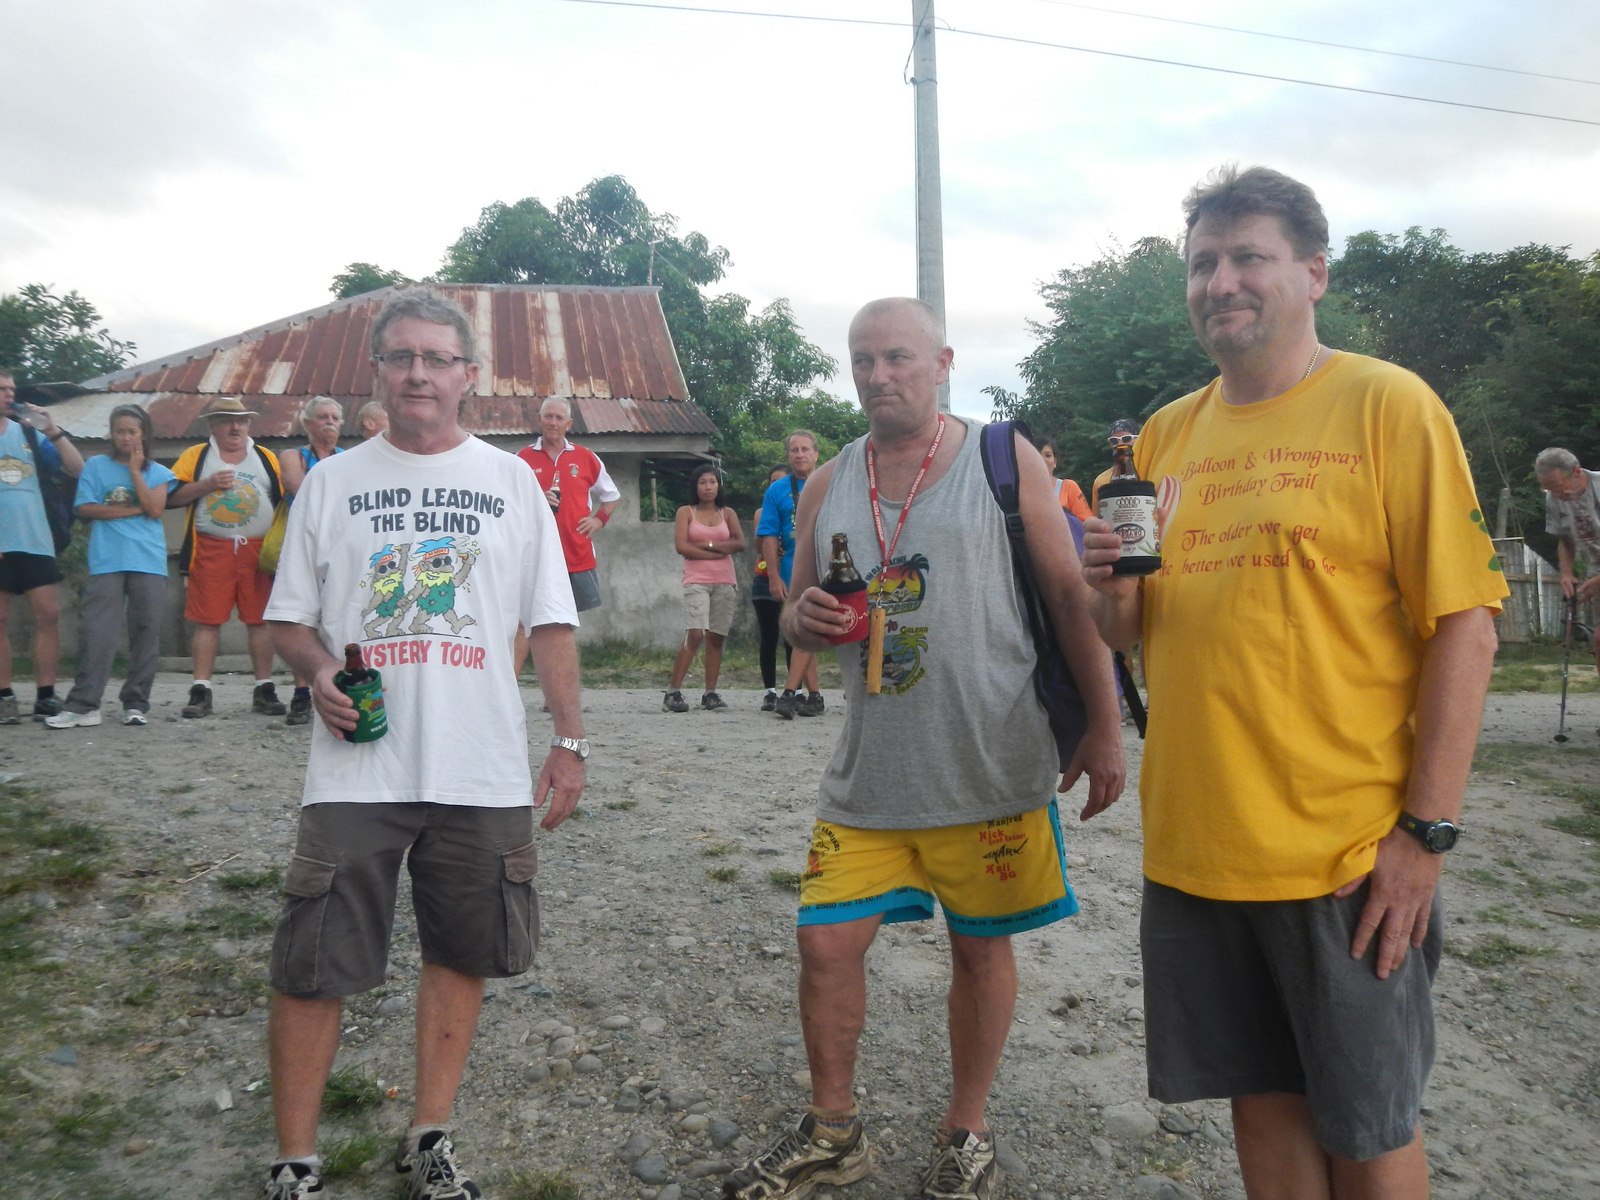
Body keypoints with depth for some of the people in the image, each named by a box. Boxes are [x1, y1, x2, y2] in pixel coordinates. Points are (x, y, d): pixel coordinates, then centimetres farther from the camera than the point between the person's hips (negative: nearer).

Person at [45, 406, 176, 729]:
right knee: (96, 632, -8)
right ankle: (82, 705, -7)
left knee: (146, 632, 1)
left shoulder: (157, 472, 12)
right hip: (106, 561, -1)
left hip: (148, 562, 1)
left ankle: (136, 703, 8)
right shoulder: (96, 466, 10)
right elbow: (86, 508, 0)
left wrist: (135, 470, -2)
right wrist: (133, 510, -4)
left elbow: (155, 509, -4)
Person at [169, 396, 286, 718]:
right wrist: (207, 484, -11)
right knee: (207, 620, -2)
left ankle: (264, 691, 7)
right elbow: (169, 497, 2)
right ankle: (200, 692, 2)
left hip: (258, 551, 1)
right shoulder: (196, 456, 10)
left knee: (260, 619, 1)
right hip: (211, 550, -1)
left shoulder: (266, 458, 14)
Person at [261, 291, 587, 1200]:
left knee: (463, 955, 10)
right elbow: (289, 619, 11)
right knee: (312, 967, 1)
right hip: (356, 773, 0)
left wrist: (570, 741, 0)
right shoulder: (332, 482, 7)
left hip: (485, 774, 1)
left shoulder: (511, 482, 7)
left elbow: (552, 623, 6)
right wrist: (320, 669, -11)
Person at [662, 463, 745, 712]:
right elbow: (681, 546, -5)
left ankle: (710, 694, 6)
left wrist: (706, 545, -7)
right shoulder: (686, 512, 9)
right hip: (697, 581, -3)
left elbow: (740, 543, 1)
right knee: (694, 635, -16)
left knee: (716, 637, 0)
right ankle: (673, 692, -13)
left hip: (725, 582, 3)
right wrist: (717, 553, -6)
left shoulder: (728, 514, 15)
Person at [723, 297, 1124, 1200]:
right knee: (826, 945, 3)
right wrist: (805, 620, -9)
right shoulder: (826, 487, 9)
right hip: (868, 775, 3)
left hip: (989, 772, -3)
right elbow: (798, 615, 16)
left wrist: (1105, 728, -6)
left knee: (982, 948, 9)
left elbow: (1071, 596, -2)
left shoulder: (1003, 460, -2)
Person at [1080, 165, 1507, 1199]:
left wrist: (1427, 832, -14)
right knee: (1263, 1098, 17)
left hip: (1350, 854, -4)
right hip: (1193, 846, 5)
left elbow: (1465, 624, -10)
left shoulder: (1386, 405, -7)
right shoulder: (1165, 435, 9)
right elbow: (1132, 629, 14)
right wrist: (1110, 586, -9)